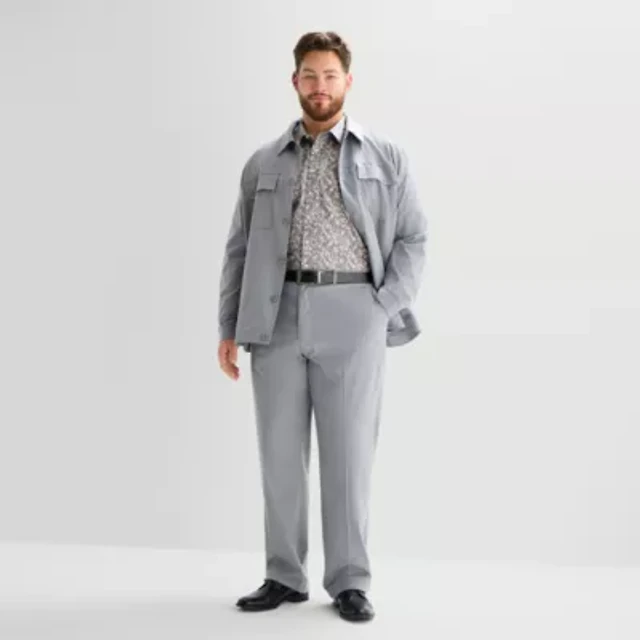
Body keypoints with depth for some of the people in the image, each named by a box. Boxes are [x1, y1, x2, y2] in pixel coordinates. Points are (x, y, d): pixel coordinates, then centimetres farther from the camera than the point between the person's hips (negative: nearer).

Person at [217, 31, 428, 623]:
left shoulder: (385, 156, 8)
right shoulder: (264, 163, 13)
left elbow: (413, 239, 5)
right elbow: (240, 249, 11)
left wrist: (385, 309, -7)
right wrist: (230, 328, 5)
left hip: (351, 316, -2)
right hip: (278, 318, 2)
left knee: (349, 453, 0)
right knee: (280, 453, 5)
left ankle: (349, 582, 11)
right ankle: (284, 577, 17)